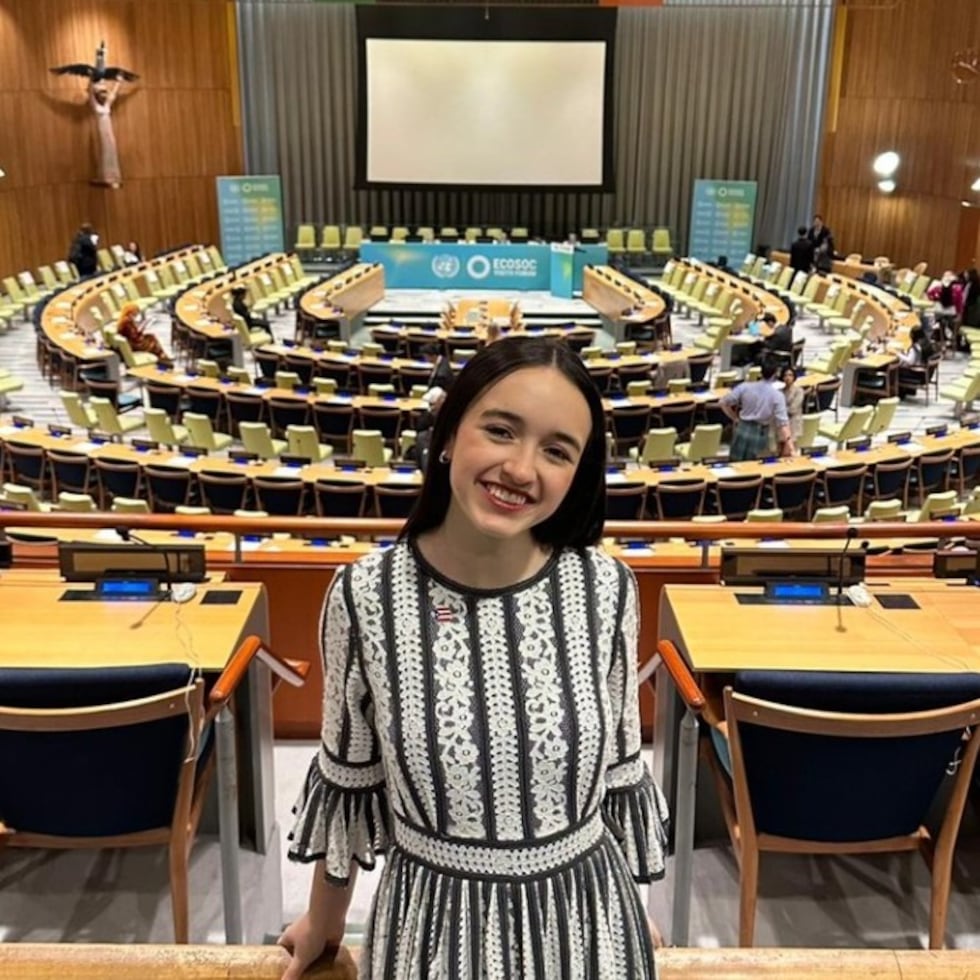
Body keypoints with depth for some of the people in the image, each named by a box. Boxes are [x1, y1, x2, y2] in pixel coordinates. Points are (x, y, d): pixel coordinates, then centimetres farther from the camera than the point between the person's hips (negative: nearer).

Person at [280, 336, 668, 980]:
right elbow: (349, 776, -1)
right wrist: (324, 921, 11)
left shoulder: (606, 589, -13)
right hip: (432, 920, 0)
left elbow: (619, 771, 1)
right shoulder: (364, 595, -15)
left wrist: (634, 910, 12)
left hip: (583, 917, 1)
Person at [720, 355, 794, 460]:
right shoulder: (777, 395, -10)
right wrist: (790, 444, -18)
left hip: (743, 430, 2)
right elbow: (783, 422, -16)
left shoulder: (745, 387, -5)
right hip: (760, 434, -1)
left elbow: (723, 403, 0)